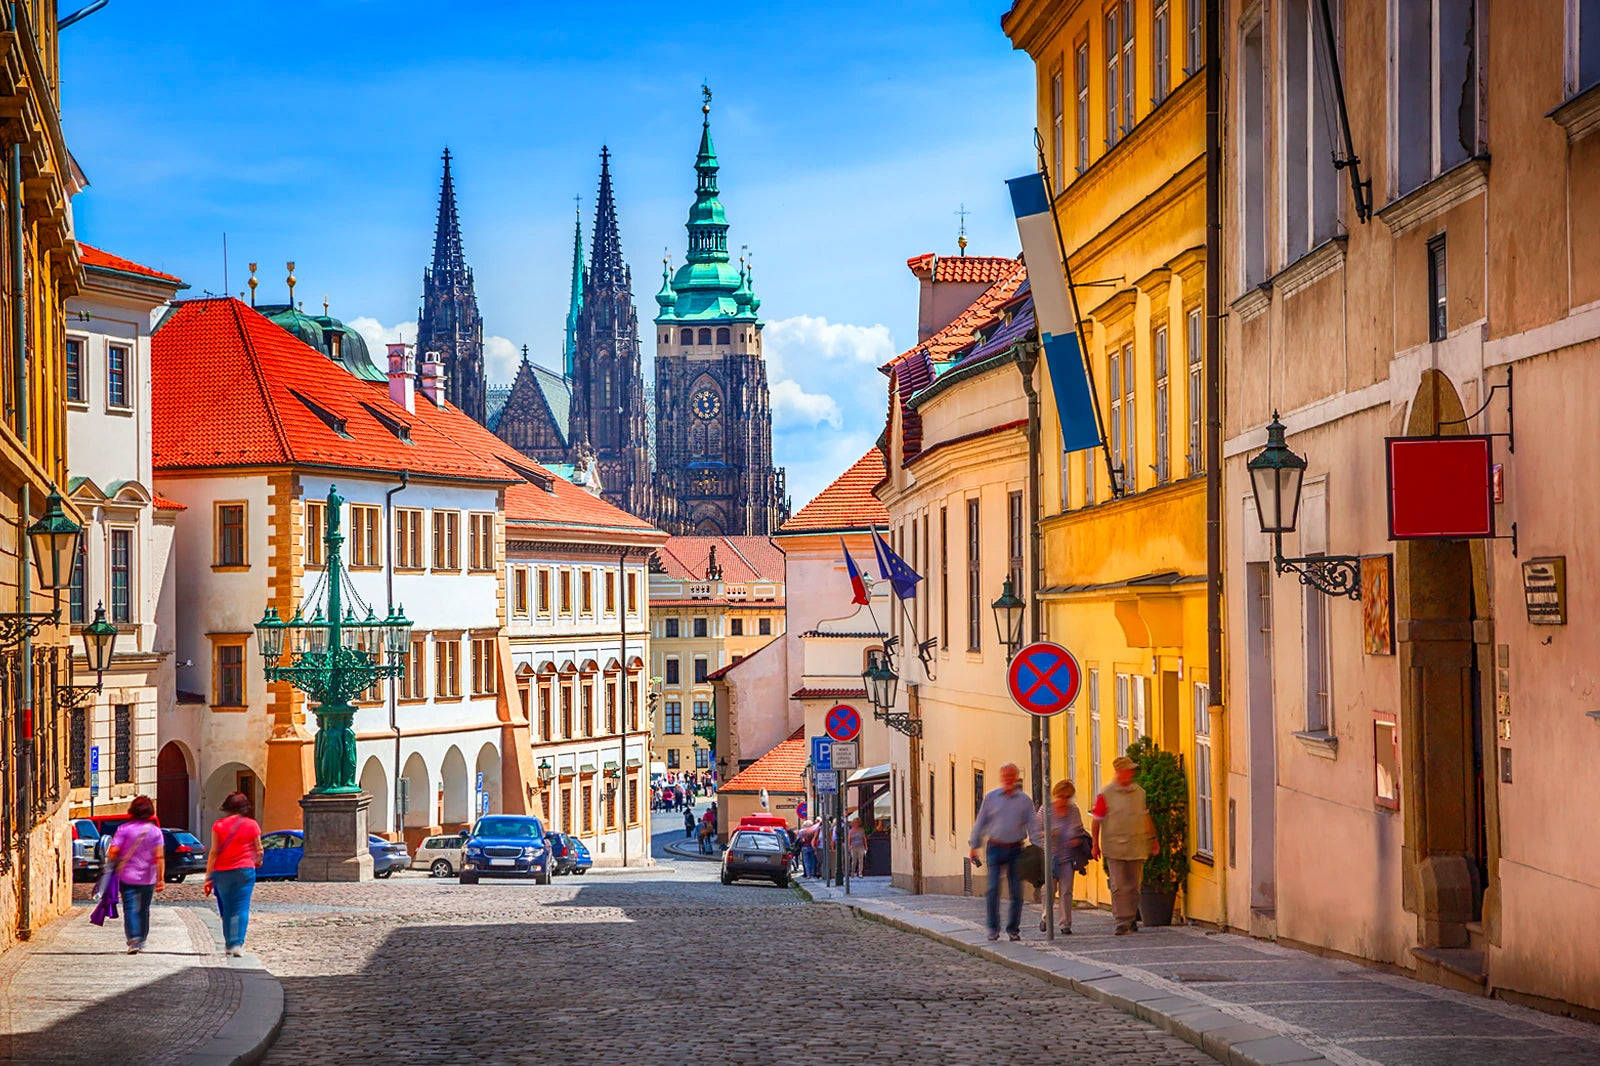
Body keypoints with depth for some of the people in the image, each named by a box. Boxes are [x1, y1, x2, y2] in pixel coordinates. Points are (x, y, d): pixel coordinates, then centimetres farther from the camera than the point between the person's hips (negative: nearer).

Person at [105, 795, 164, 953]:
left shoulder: (124, 829, -5)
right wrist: (161, 879, -6)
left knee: (130, 909, -5)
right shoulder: (155, 831, -1)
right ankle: (141, 941, 24)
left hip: (127, 877, -2)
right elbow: (159, 857, -7)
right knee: (143, 910, 16)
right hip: (148, 879, 2)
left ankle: (133, 939, -23)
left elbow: (113, 852, -11)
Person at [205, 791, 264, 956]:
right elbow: (258, 850, 8)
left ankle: (229, 943, 19)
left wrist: (208, 877, 0)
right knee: (241, 908, -2)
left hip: (222, 872, 2)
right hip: (244, 869, -2)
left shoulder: (218, 825, -1)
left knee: (226, 909, 14)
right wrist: (257, 861, 30)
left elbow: (213, 852, -2)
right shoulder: (251, 825, -2)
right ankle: (237, 944, -14)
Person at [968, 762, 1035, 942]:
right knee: (993, 888, -9)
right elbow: (980, 822, 9)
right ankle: (993, 928, 0)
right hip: (995, 848, -1)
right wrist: (973, 846, 6)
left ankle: (1013, 928, 10)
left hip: (1015, 849, 1)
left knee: (1016, 891, 0)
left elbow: (1032, 825, 7)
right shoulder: (991, 797, 5)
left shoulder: (1024, 800, 5)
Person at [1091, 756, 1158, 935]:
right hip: (1114, 848, -4)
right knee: (1119, 886, -9)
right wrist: (1095, 844, 2)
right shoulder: (1105, 794, -3)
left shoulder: (1139, 792, 10)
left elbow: (1146, 817, 19)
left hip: (1137, 848, 4)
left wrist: (1152, 839, 16)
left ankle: (1131, 919, 19)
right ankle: (1122, 922, -8)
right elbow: (1097, 821, 2)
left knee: (1134, 885, 6)